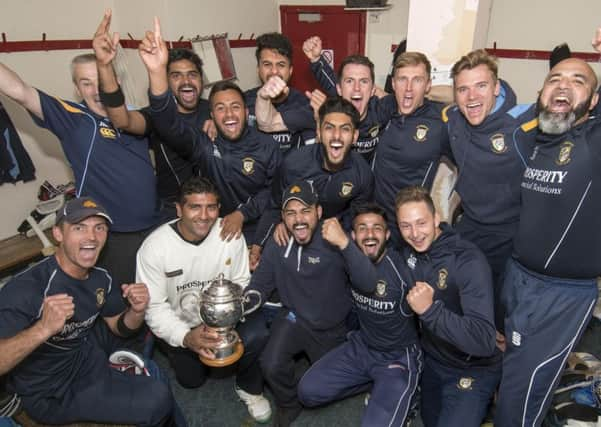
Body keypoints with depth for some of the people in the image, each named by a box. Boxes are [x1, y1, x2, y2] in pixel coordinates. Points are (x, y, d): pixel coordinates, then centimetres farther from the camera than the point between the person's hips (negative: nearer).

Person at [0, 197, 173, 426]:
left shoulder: (101, 278, -10)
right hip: (50, 392, -7)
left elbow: (120, 327, 3)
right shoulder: (26, 289, -31)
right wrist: (43, 329, -52)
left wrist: (137, 312, -18)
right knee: (158, 399, -19)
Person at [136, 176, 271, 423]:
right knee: (192, 379, 7)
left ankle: (249, 387, 6)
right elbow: (154, 308, -19)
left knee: (256, 334, -26)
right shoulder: (154, 247, -23)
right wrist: (186, 337, -34)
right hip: (177, 324, 0)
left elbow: (241, 284, -9)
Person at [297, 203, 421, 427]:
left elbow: (369, 282, -46)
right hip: (360, 347, 6)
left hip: (398, 357, -5)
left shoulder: (400, 263, -26)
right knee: (307, 391, -1)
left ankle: (398, 395, 11)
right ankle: (377, 385, 14)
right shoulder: (351, 258, -8)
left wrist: (343, 242, -56)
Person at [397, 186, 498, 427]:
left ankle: (484, 402, 17)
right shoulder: (410, 252, -9)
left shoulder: (468, 261, -29)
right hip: (432, 361, 6)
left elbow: (484, 341, -36)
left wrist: (430, 310, -41)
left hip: (472, 370, -6)